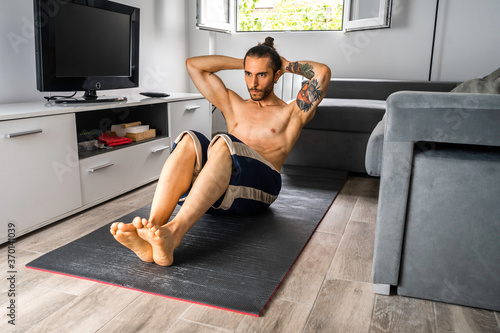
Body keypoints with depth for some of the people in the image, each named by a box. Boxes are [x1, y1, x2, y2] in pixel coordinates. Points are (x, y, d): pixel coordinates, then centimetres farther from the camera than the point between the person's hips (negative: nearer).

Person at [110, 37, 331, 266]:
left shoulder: (292, 114, 18)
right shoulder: (233, 105, 29)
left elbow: (323, 73, 2)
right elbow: (193, 64, 30)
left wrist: (288, 65, 19)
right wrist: (241, 62, 31)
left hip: (258, 188, -3)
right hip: (219, 195, 4)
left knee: (223, 143, -33)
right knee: (188, 140, -26)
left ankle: (174, 231, -53)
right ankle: (153, 225, -46)